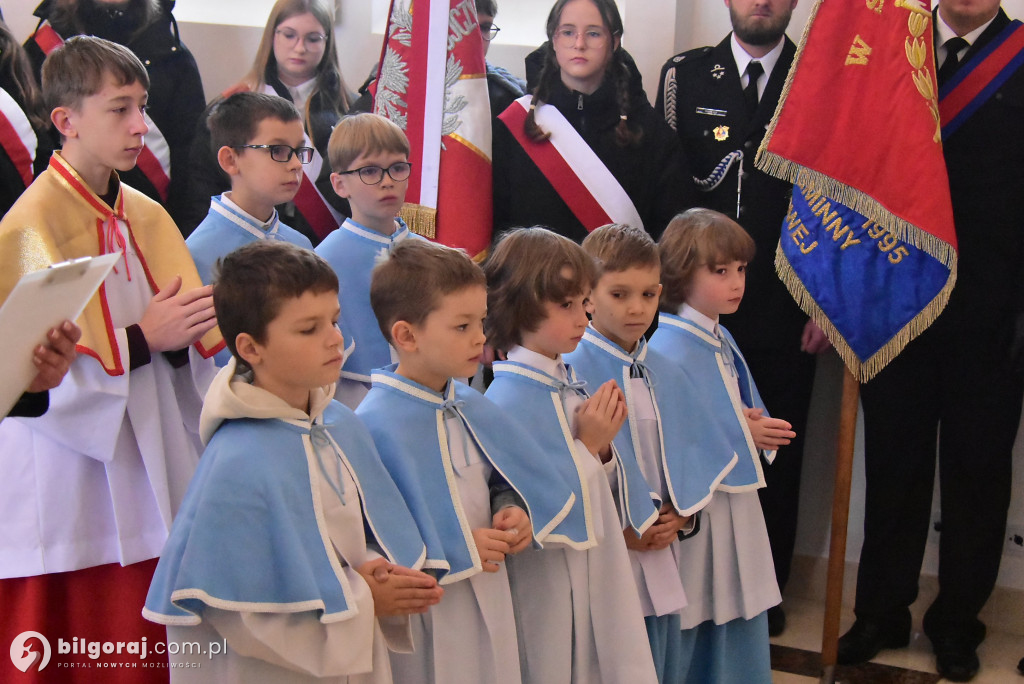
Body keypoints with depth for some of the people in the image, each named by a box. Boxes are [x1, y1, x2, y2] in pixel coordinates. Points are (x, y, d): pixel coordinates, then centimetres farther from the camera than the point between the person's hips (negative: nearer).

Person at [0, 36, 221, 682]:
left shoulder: (147, 216, 9)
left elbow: (191, 353, 13)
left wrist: (181, 335, -9)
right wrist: (141, 339, -17)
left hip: (150, 491, 6)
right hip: (68, 499, -6)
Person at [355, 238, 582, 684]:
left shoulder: (474, 409, 3)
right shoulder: (375, 425, -19)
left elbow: (503, 483, 18)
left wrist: (513, 514, -4)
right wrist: (454, 549, -20)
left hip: (489, 607, 7)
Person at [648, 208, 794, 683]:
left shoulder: (723, 340, 9)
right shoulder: (668, 350, -19)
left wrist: (759, 431, -4)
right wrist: (736, 433, -17)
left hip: (736, 501, 8)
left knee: (740, 625, 16)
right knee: (687, 629, 4)